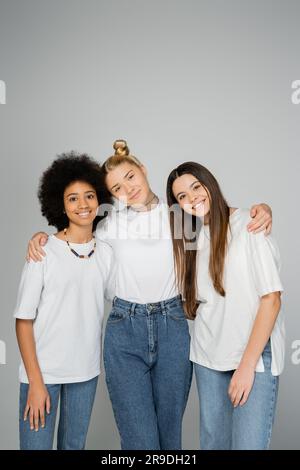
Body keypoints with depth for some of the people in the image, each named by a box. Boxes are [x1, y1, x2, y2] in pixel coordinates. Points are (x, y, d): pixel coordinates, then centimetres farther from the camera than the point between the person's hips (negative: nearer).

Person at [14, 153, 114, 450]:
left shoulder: (106, 253, 2)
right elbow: (23, 320, -8)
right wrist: (35, 382, -10)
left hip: (86, 372, 4)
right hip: (43, 371, -4)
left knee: (74, 445, 16)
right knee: (36, 444, 3)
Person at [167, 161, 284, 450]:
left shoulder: (249, 226, -8)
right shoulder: (192, 237, 12)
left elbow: (271, 299, -12)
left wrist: (247, 365, -14)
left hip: (255, 352, -5)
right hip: (207, 354, 6)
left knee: (247, 443, -8)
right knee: (212, 441, 11)